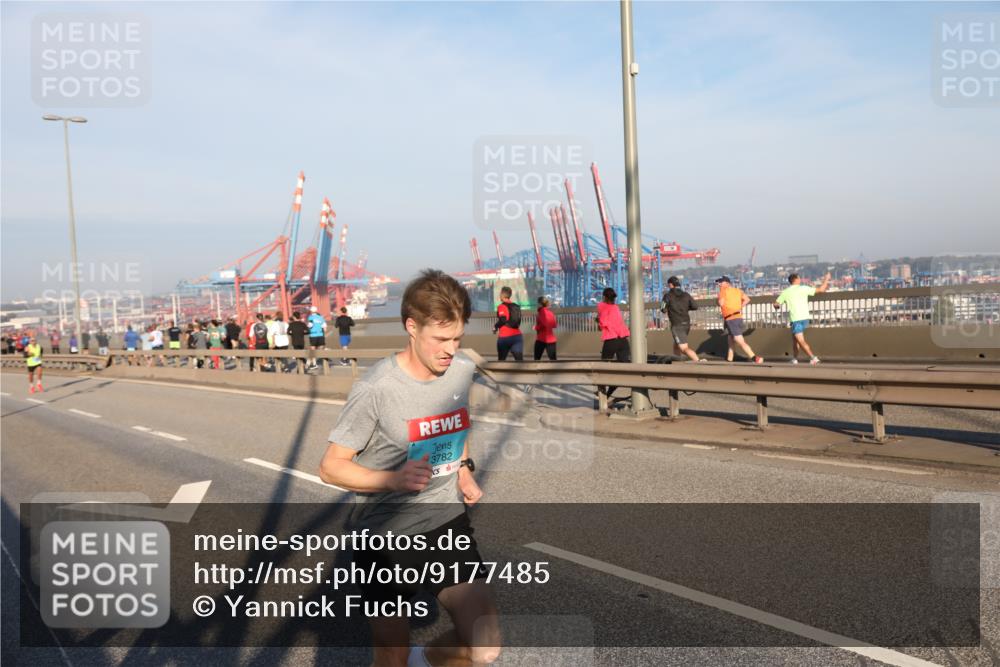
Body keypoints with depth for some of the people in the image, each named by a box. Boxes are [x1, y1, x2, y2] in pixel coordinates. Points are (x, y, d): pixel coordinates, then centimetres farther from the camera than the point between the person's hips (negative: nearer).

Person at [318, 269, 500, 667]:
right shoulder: (375, 389, -20)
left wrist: (464, 469, 1)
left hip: (447, 521, 4)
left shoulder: (463, 370, -3)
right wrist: (394, 479, -29)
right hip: (385, 534, -4)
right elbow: (331, 467, -14)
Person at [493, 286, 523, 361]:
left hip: (505, 337, -4)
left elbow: (502, 320, -18)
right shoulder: (516, 306, 14)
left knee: (501, 360, 12)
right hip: (517, 336, 4)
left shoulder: (502, 306, -6)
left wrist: (495, 327, 0)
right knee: (519, 359, -6)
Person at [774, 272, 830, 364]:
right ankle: (794, 358, 26)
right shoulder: (803, 288, -1)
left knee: (801, 341, -5)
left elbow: (776, 304, 6)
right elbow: (821, 290, -3)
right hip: (805, 318, 4)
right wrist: (826, 279, 13)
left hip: (795, 319, -4)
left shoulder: (786, 292, -1)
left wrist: (778, 307, 31)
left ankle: (813, 357, -19)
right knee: (795, 338, 21)